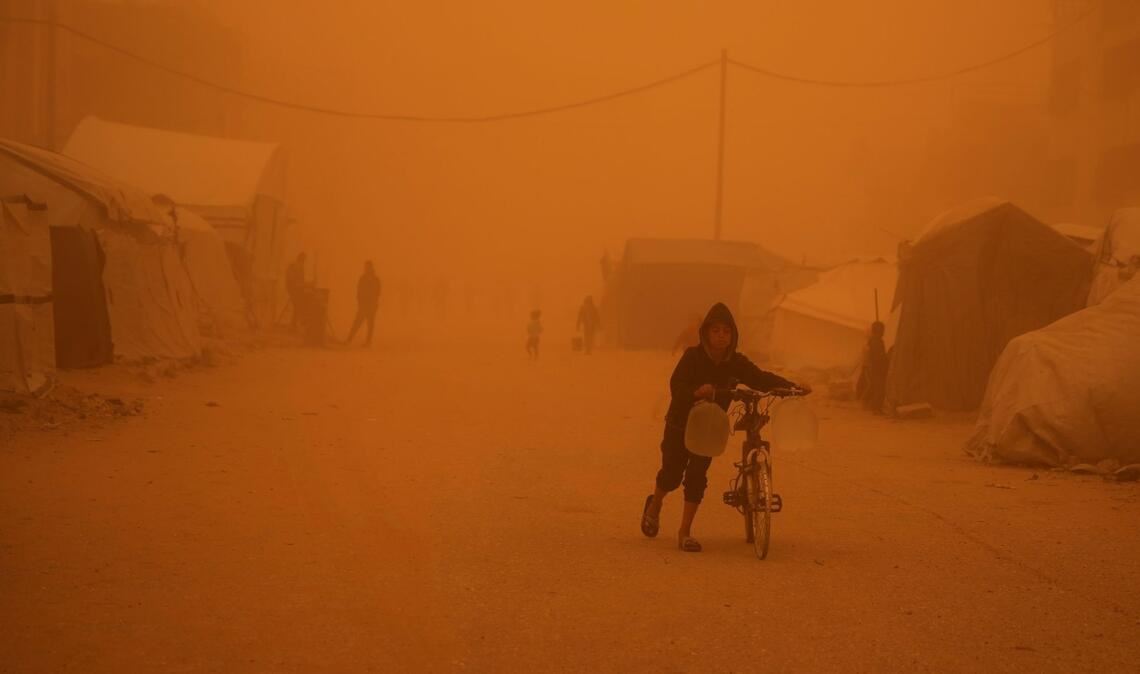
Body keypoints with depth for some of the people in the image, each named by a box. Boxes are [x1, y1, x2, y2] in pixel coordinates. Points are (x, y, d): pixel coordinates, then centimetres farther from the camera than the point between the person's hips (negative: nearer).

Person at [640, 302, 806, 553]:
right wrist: (696, 391, -49)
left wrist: (793, 387, -19)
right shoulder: (693, 356, -18)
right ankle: (654, 505, 36)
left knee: (697, 476, -8)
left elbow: (762, 379, -7)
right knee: (672, 474, 3)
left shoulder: (736, 363, -8)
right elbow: (676, 385, -28)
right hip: (680, 422, -2)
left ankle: (685, 532, 1)